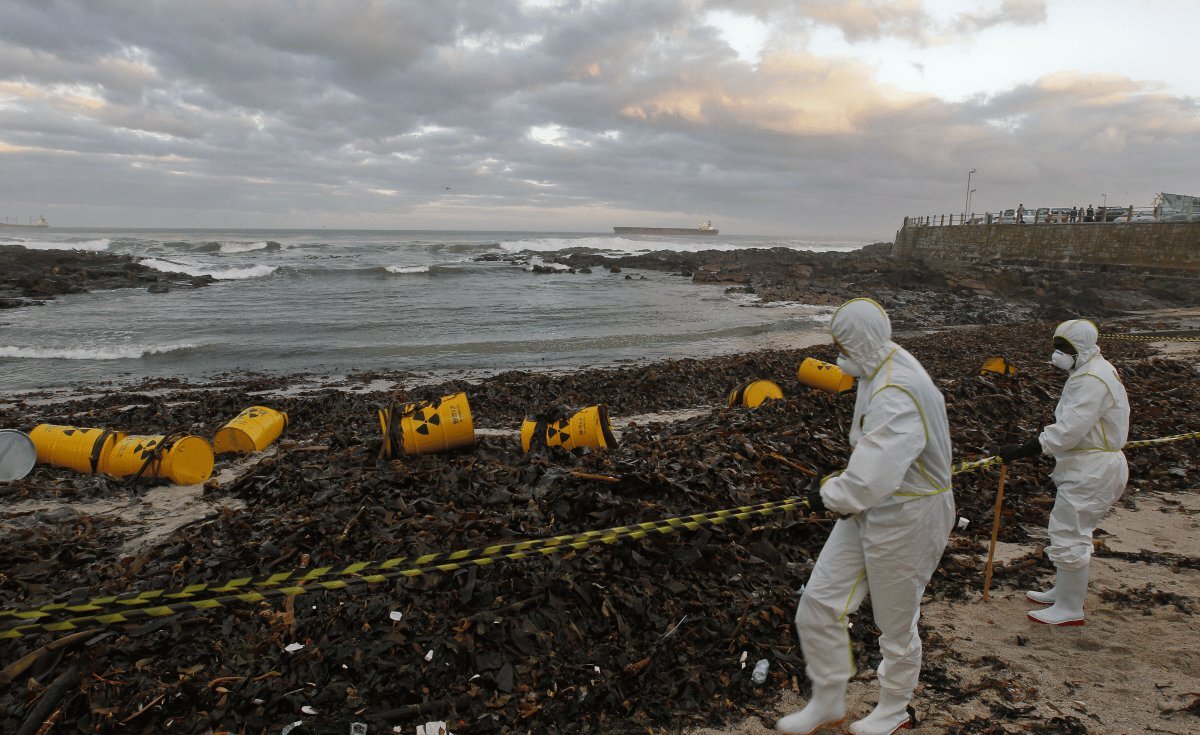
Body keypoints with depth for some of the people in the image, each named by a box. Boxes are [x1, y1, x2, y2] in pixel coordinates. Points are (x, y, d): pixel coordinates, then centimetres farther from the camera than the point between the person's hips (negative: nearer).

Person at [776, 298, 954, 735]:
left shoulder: (898, 394, -29)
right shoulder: (878, 372, 3)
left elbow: (870, 480, -35)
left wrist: (830, 494, -17)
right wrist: (839, 490, 1)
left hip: (905, 518, -9)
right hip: (868, 509, 9)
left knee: (895, 626, 14)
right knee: (818, 605, 9)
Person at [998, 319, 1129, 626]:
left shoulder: (1091, 381, -21)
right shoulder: (1091, 372, 13)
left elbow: (1068, 430, -28)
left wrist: (1022, 451, -27)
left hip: (1092, 470, -11)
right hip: (1087, 465, 11)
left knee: (1069, 537, -4)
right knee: (1071, 531, 21)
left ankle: (1070, 610, 8)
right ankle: (1063, 591, 35)